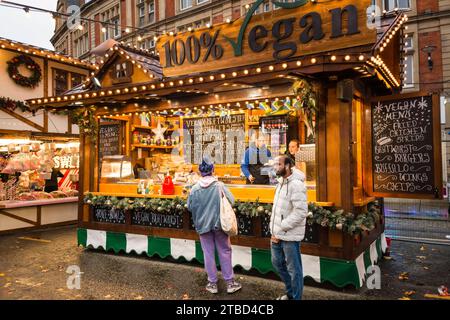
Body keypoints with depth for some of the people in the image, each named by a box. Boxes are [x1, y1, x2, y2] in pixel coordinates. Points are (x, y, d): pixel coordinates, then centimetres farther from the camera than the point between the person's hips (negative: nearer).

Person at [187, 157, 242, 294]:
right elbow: (231, 201, -7)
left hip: (203, 225, 1)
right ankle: (230, 282, 18)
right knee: (225, 252, 11)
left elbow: (190, 207, 2)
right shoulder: (219, 185, -11)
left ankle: (212, 283, 21)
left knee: (208, 254, 11)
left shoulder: (195, 188, -7)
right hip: (219, 223, -1)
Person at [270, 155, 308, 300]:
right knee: (277, 262, 21)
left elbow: (301, 212, -23)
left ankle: (296, 297, 23)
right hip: (278, 234, 9)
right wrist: (274, 230, 9)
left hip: (290, 236, -9)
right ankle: (290, 292, 41)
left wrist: (281, 228, -19)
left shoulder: (296, 184, -16)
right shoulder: (281, 183, 12)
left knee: (293, 269, 5)